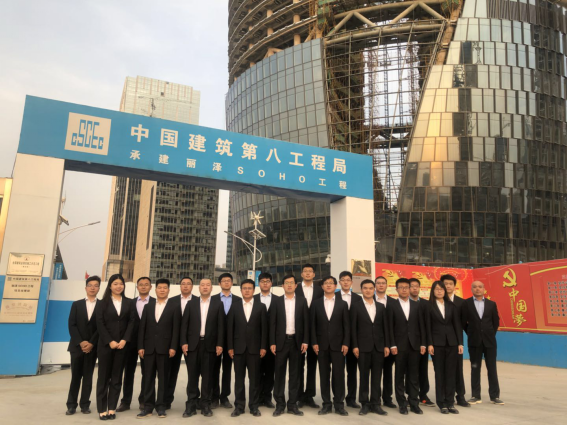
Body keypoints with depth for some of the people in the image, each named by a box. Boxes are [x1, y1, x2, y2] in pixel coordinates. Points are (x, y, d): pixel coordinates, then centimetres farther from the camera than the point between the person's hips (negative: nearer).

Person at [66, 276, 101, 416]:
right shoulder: (77, 304, 8)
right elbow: (72, 325, 0)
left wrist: (91, 343, -12)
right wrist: (81, 342, -11)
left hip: (92, 347, -1)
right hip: (77, 345, 1)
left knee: (88, 376, 5)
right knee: (75, 376, 4)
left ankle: (85, 404, 12)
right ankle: (71, 405, 12)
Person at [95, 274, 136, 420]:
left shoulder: (129, 303, 8)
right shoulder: (102, 303, 4)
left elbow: (132, 322, 1)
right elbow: (100, 324, -4)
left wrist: (125, 340, -11)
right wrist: (110, 341, -12)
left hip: (122, 344, 1)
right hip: (106, 344, -1)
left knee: (117, 378, 5)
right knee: (104, 377, 3)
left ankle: (112, 408, 11)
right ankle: (102, 409, 9)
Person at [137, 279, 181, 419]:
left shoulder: (174, 307, 2)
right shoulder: (148, 306, 12)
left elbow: (176, 329, -3)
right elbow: (142, 327, 7)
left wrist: (173, 347, -11)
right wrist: (140, 346, 0)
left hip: (164, 348, -3)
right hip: (149, 347, 3)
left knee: (163, 378, 3)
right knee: (149, 378, 6)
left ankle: (160, 406, 11)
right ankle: (148, 406, 13)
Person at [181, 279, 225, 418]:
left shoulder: (218, 304, 3)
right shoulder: (191, 303, 7)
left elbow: (221, 325, 0)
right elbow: (184, 324, 4)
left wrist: (219, 344, -7)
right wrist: (184, 342, -5)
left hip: (210, 345, -1)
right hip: (193, 344, 1)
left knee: (207, 376, 5)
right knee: (193, 376, 6)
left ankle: (206, 405, 15)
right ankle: (191, 405, 13)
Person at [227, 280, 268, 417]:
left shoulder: (261, 307, 3)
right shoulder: (234, 306, 4)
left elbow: (264, 328, 1)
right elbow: (230, 328, 2)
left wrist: (263, 347, -5)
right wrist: (230, 347, -3)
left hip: (254, 348, -1)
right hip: (238, 348, 1)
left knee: (254, 378, 5)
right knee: (239, 378, 7)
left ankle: (254, 406, 16)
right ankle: (239, 406, 17)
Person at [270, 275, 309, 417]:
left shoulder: (302, 301, 4)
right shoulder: (277, 301, 3)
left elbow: (306, 322, 3)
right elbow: (272, 323, 1)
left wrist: (305, 341, -5)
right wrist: (272, 343, -5)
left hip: (297, 341, 1)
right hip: (281, 341, 0)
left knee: (295, 374, 7)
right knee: (280, 374, 5)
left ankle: (292, 404, 15)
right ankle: (280, 404, 14)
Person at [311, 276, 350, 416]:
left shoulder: (343, 304, 6)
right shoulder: (316, 303, 6)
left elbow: (346, 325, 3)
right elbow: (313, 324, 4)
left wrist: (346, 343, -5)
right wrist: (314, 342, -4)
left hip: (338, 344, 0)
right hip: (322, 344, 1)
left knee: (339, 375, 1)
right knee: (324, 375, 6)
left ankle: (339, 405, 11)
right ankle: (326, 404, 14)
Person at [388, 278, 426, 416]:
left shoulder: (417, 305, 9)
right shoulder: (392, 306, 2)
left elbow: (421, 325, 6)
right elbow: (390, 327, -3)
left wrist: (423, 344, 0)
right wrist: (393, 345, -9)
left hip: (414, 345, 2)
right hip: (400, 346, -2)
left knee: (414, 376, 6)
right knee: (400, 376, 4)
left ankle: (414, 403, 13)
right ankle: (402, 404, 12)